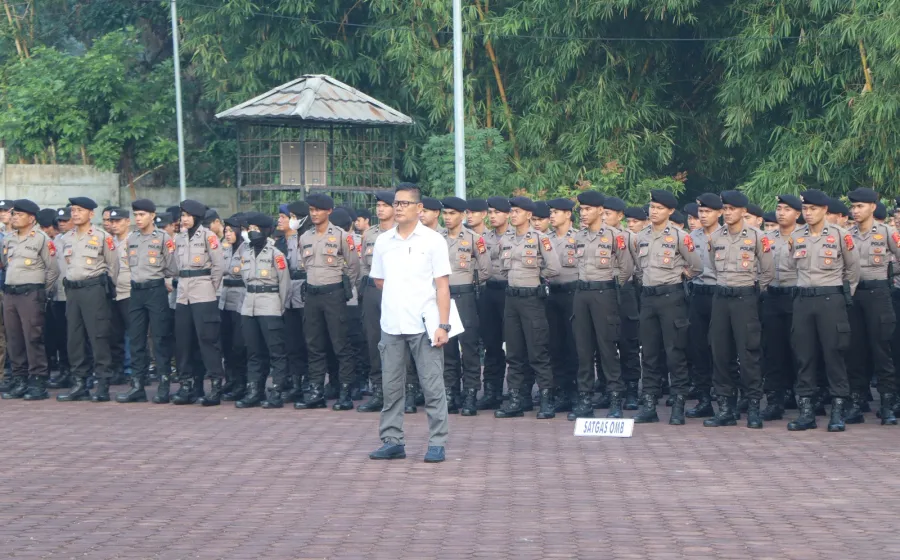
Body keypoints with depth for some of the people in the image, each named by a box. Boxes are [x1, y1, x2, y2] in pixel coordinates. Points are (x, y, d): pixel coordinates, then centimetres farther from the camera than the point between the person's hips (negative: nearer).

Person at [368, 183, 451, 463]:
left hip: (424, 324, -4)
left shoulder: (433, 240, -1)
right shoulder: (383, 241, 10)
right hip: (391, 324, 4)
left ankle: (437, 443, 3)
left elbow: (442, 286, -4)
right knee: (391, 386, 7)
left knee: (433, 386, -2)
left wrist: (443, 325, -11)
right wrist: (399, 294, 8)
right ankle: (392, 441, 14)